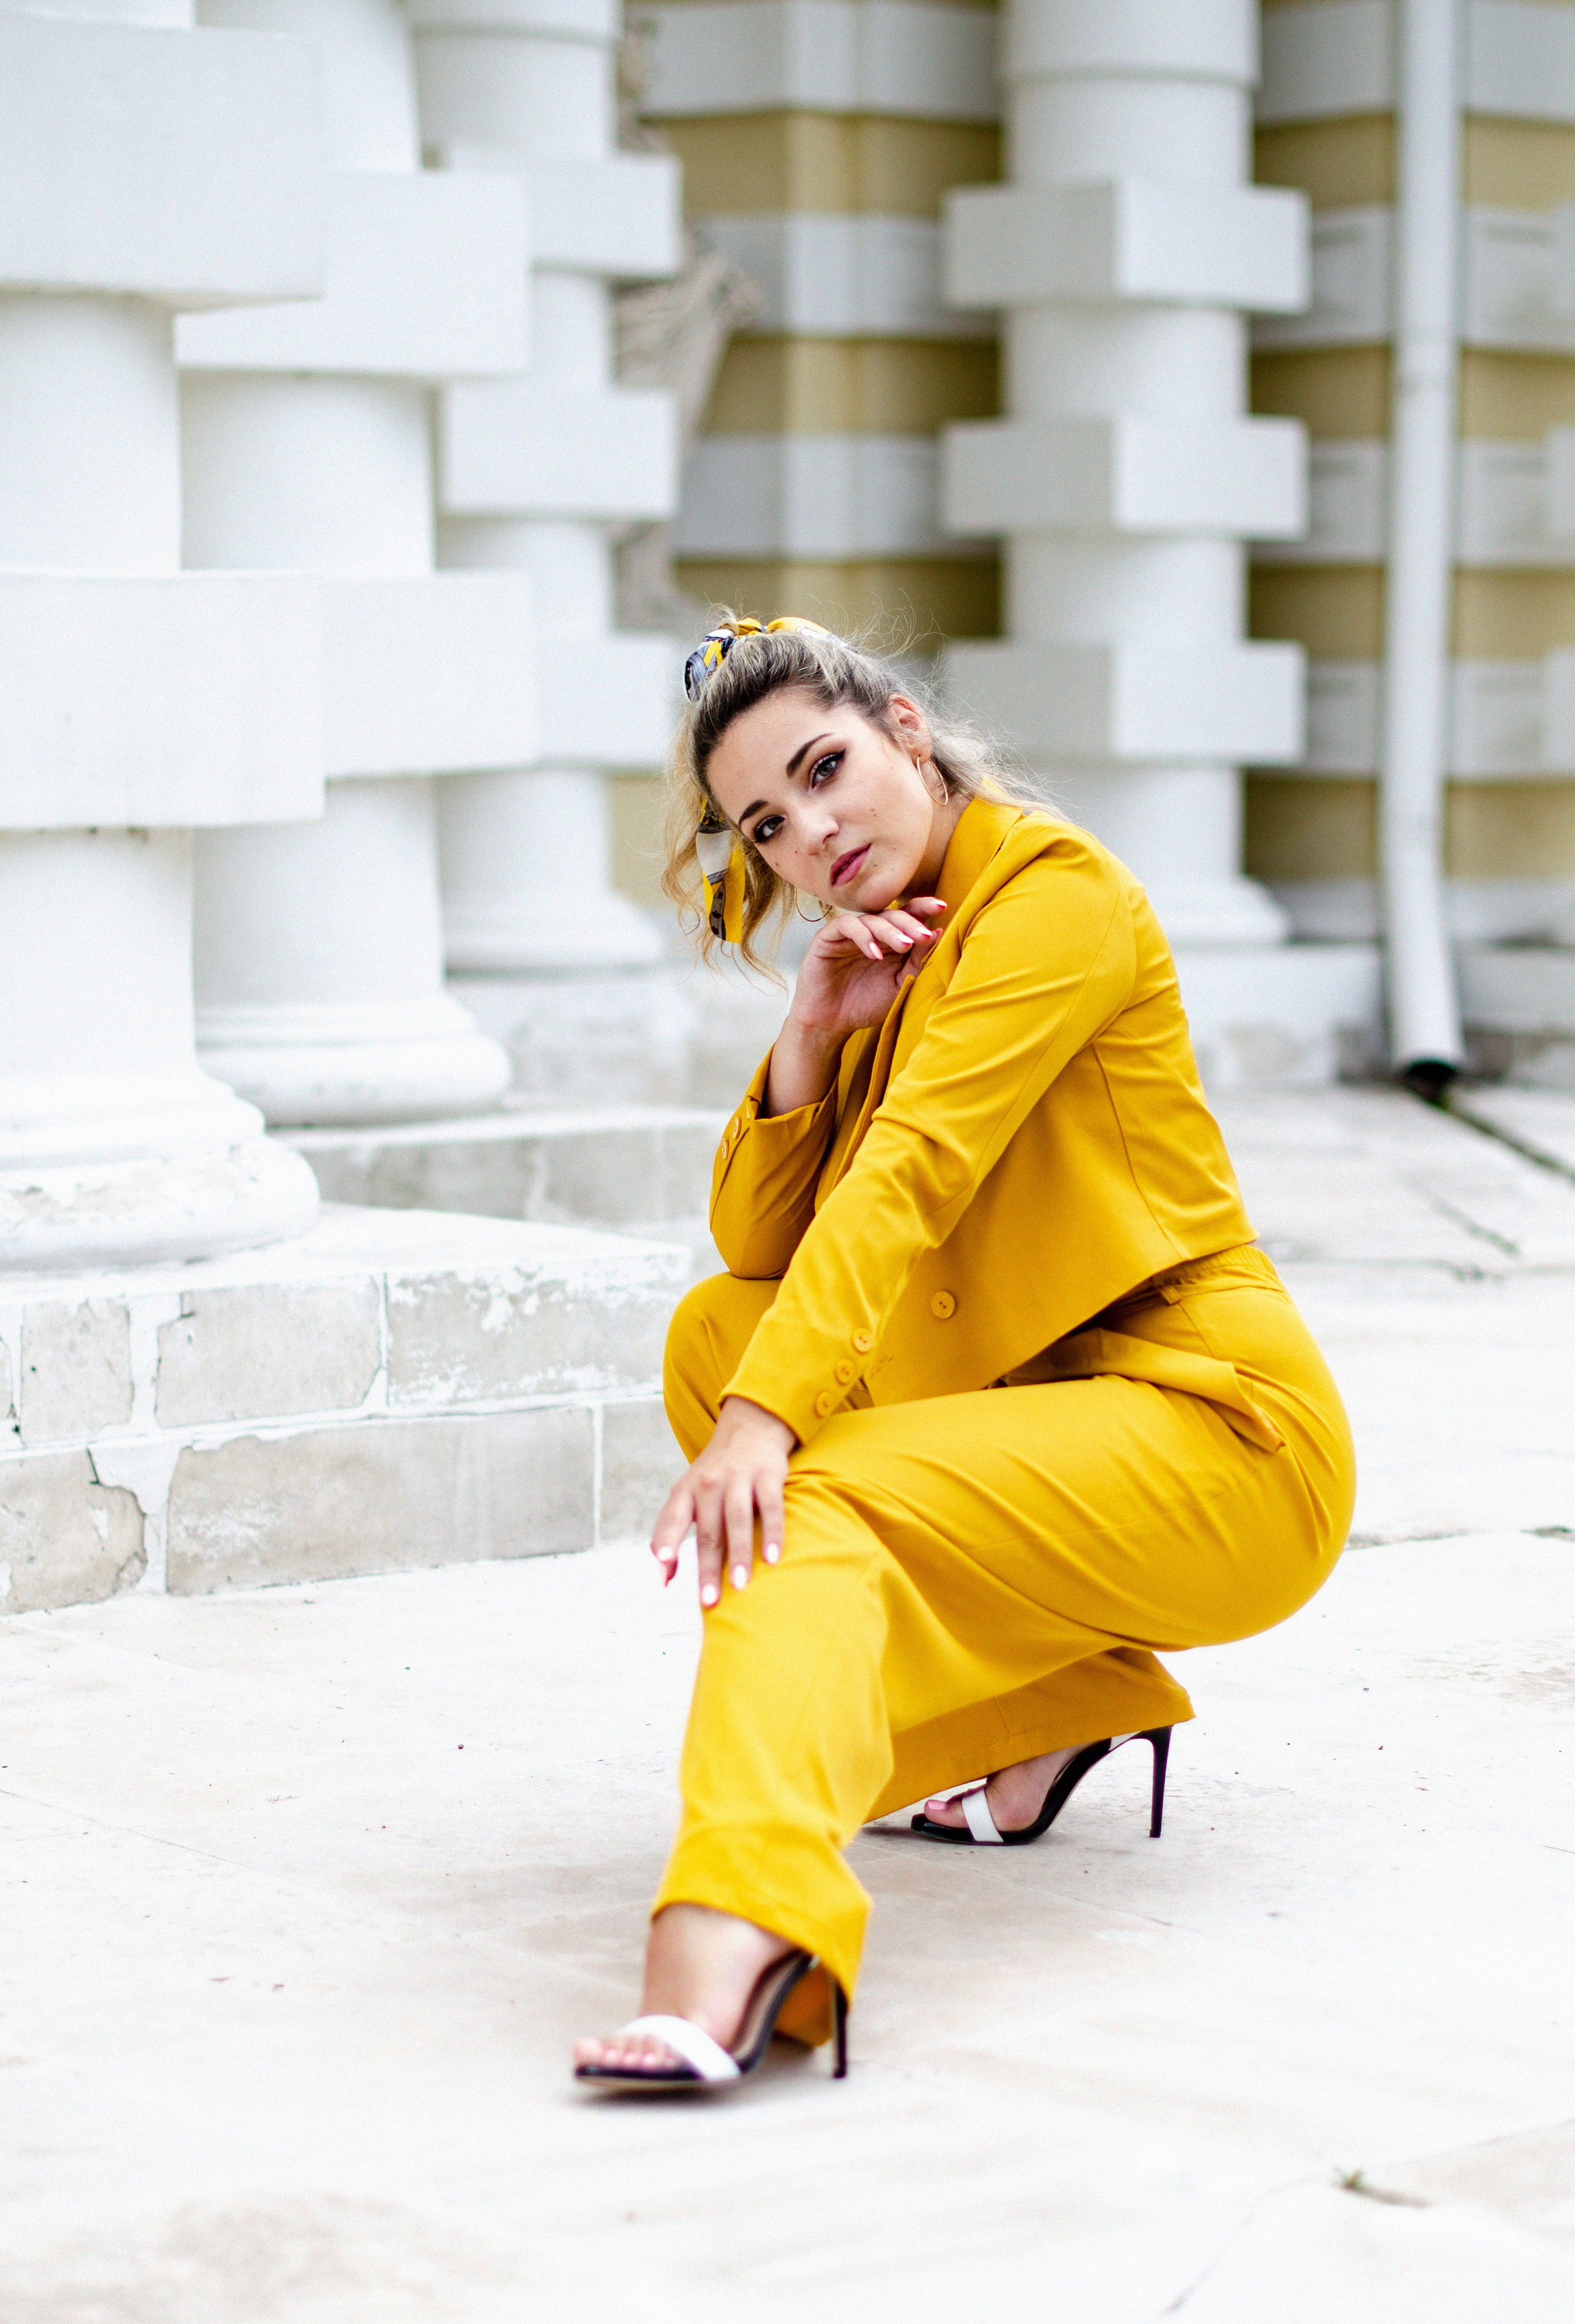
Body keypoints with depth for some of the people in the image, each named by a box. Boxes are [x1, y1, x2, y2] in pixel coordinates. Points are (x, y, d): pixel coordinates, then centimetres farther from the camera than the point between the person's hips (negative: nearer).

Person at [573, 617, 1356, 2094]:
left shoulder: (1056, 894, -11)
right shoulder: (892, 950, 15)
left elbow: (910, 1171, -25)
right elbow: (755, 1242, 10)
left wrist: (763, 1419, -34)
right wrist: (812, 1035, -6)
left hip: (1221, 1437, -9)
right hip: (1039, 1412, 9)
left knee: (813, 1506, -29)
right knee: (717, 1329, 3)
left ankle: (734, 1940, -55)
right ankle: (1061, 1702, 4)